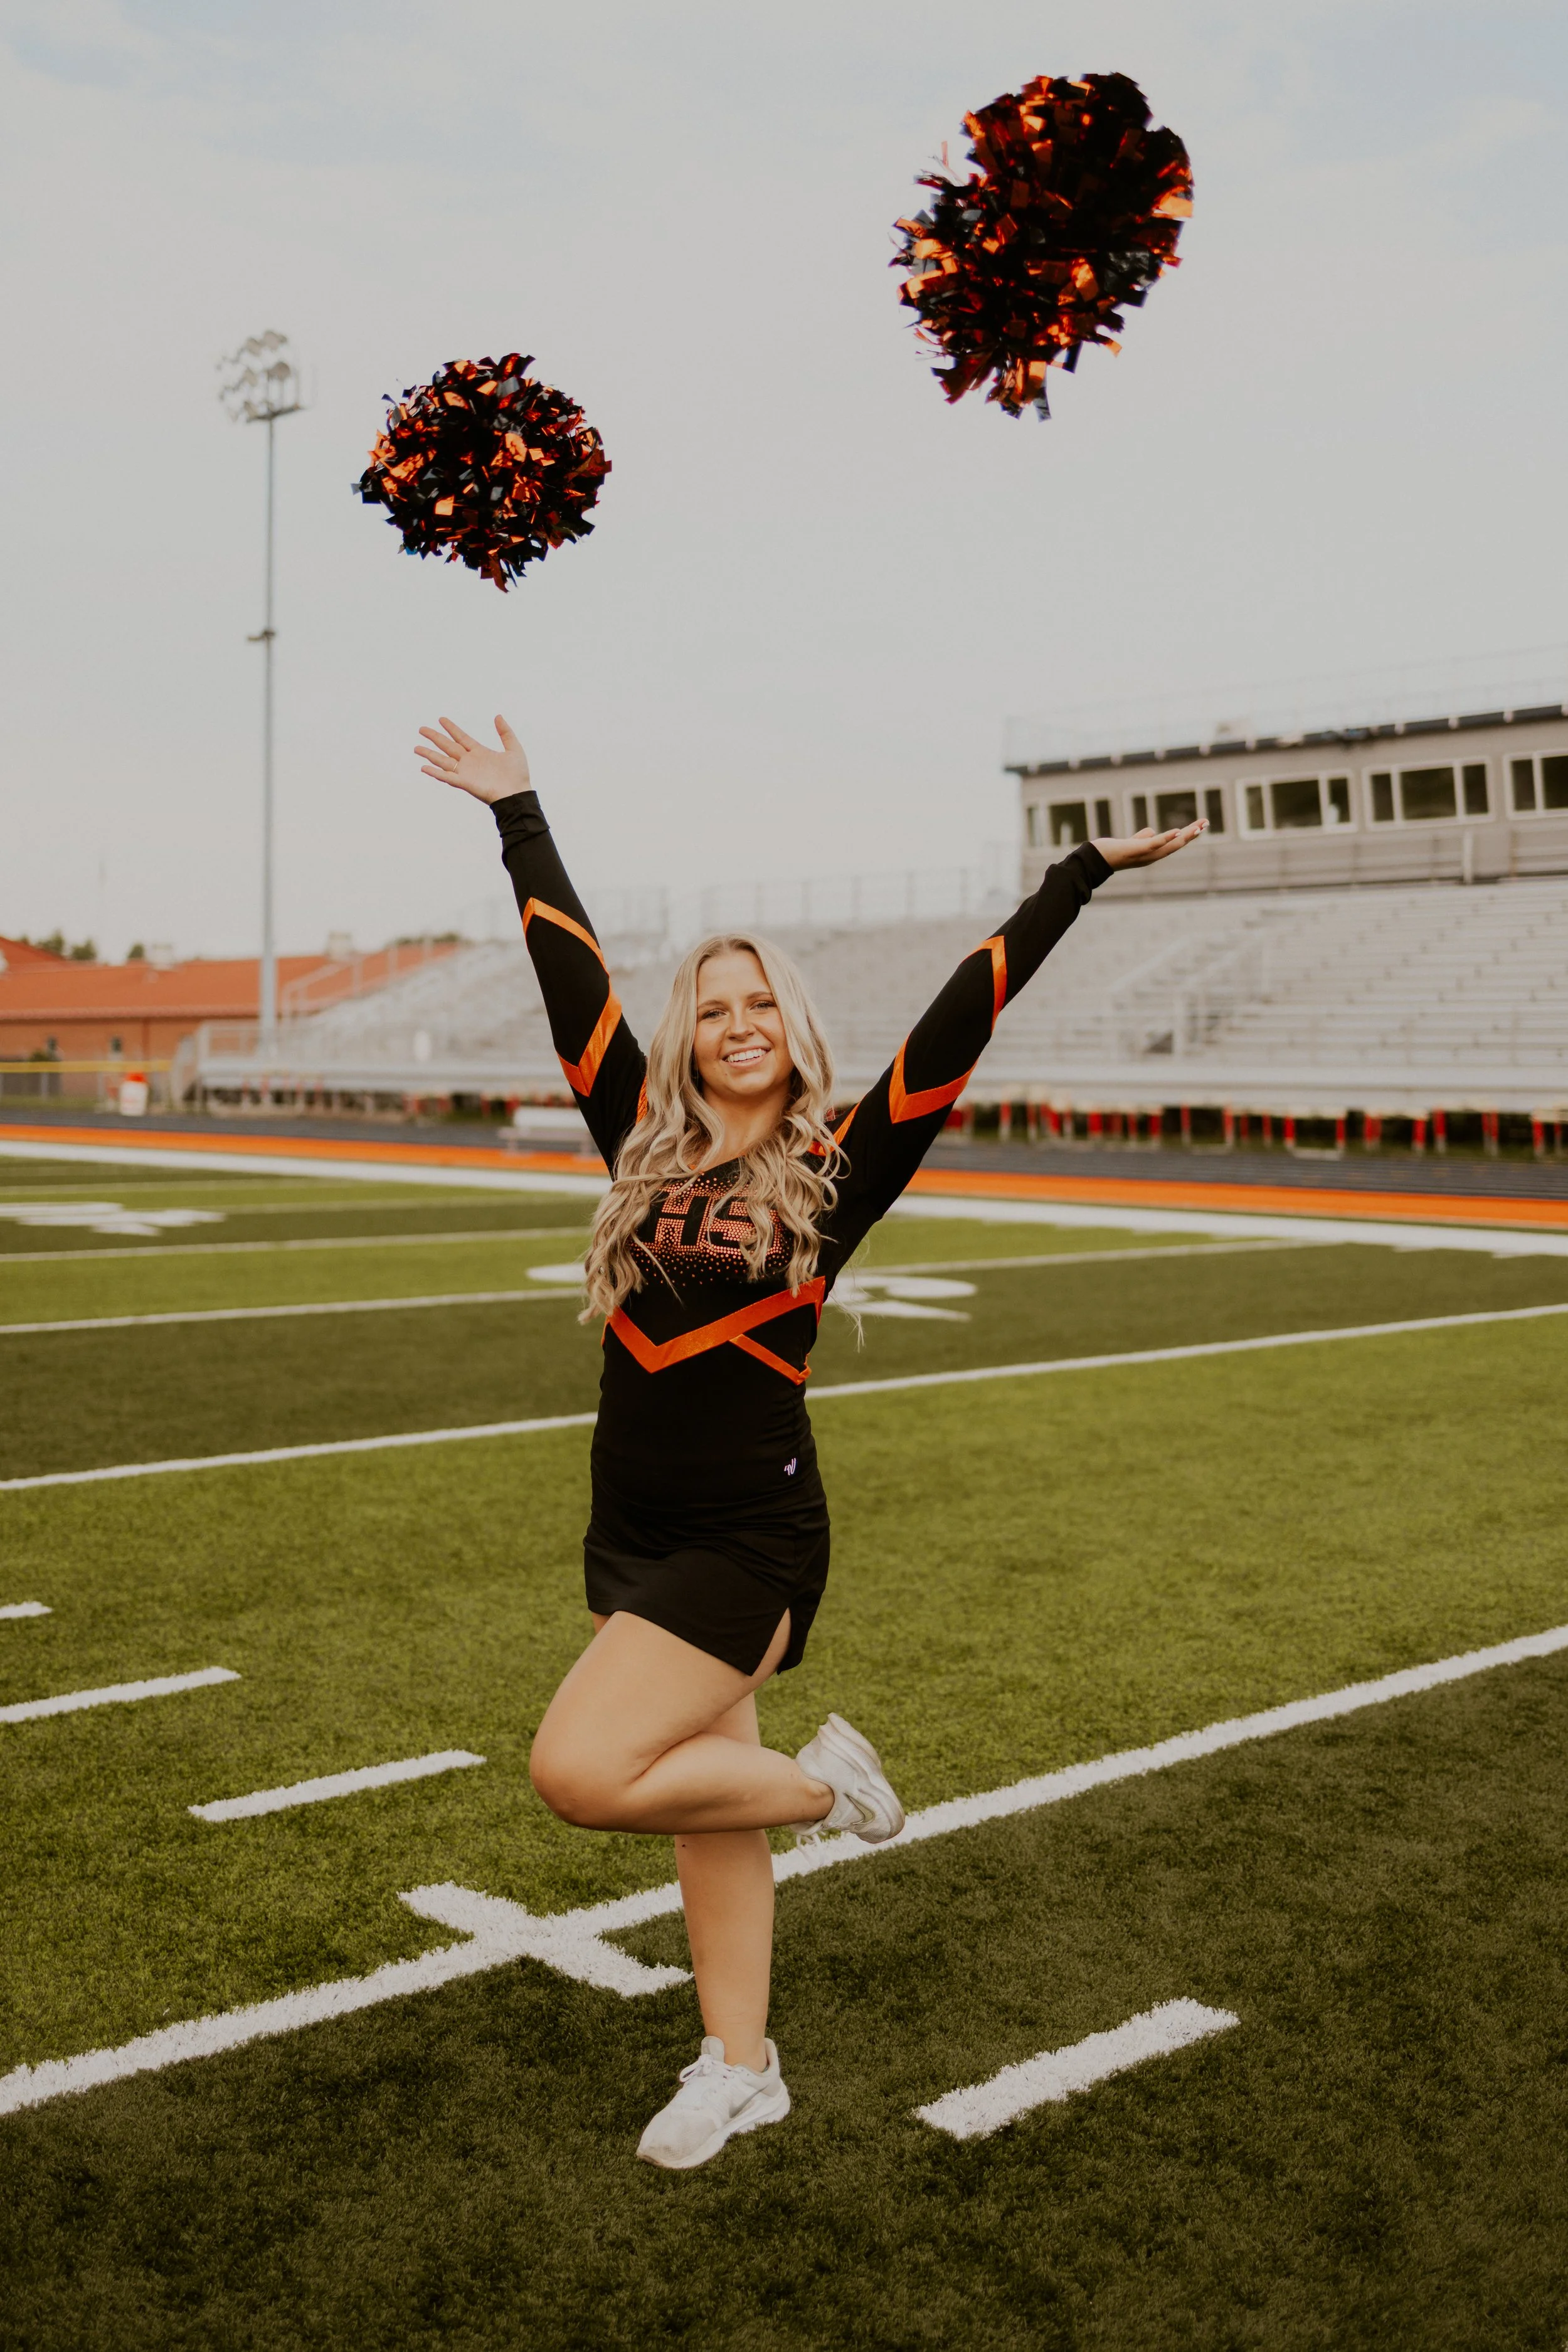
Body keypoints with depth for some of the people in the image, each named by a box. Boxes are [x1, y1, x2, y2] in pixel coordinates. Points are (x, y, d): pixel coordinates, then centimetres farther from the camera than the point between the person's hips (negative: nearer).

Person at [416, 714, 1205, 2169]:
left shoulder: (839, 1168, -5)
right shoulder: (645, 1147, 4)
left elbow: (959, 1018, -7)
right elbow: (571, 978, 9)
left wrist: (1082, 874, -7)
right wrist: (516, 812, 14)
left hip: (750, 1539, -5)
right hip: (631, 1531, 5)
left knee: (580, 1771, -15)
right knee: (697, 1792, 14)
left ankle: (823, 1782, 9)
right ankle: (739, 2067, 31)